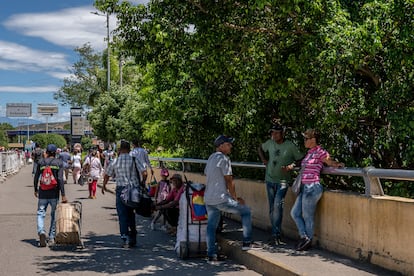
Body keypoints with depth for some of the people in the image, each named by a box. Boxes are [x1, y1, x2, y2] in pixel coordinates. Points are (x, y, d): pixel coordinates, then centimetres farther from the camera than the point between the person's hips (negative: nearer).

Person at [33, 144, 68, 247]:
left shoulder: (41, 162, 3)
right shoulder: (59, 163, -3)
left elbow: (36, 178, 6)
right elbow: (60, 179, -10)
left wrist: (36, 190, 22)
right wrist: (63, 195, -10)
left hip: (43, 193, 1)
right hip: (54, 193, -1)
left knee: (40, 213, 4)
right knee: (54, 215, 11)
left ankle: (41, 232, -22)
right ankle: (51, 238, 15)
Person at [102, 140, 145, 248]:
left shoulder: (115, 161, 2)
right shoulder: (134, 159, 0)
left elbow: (107, 174, 12)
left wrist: (104, 185, 28)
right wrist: (142, 184, 8)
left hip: (121, 189, -1)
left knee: (122, 215, 3)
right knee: (131, 214, 14)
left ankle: (125, 238, -5)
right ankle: (133, 238, 18)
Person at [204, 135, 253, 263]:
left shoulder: (211, 158, 15)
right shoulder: (224, 159, -13)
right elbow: (229, 182, -11)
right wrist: (236, 198, 0)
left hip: (208, 199, 8)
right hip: (221, 199, -8)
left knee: (211, 226, 11)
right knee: (246, 211, 8)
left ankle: (211, 255, 9)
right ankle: (247, 242, 11)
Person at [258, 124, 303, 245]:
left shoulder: (290, 146, -8)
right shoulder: (270, 143, 3)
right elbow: (260, 148, 23)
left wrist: (291, 165, -20)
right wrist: (264, 160, 10)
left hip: (282, 181, -5)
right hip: (270, 180, 5)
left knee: (277, 206, -16)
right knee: (272, 208, 8)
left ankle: (275, 234, -12)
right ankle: (276, 233, 18)